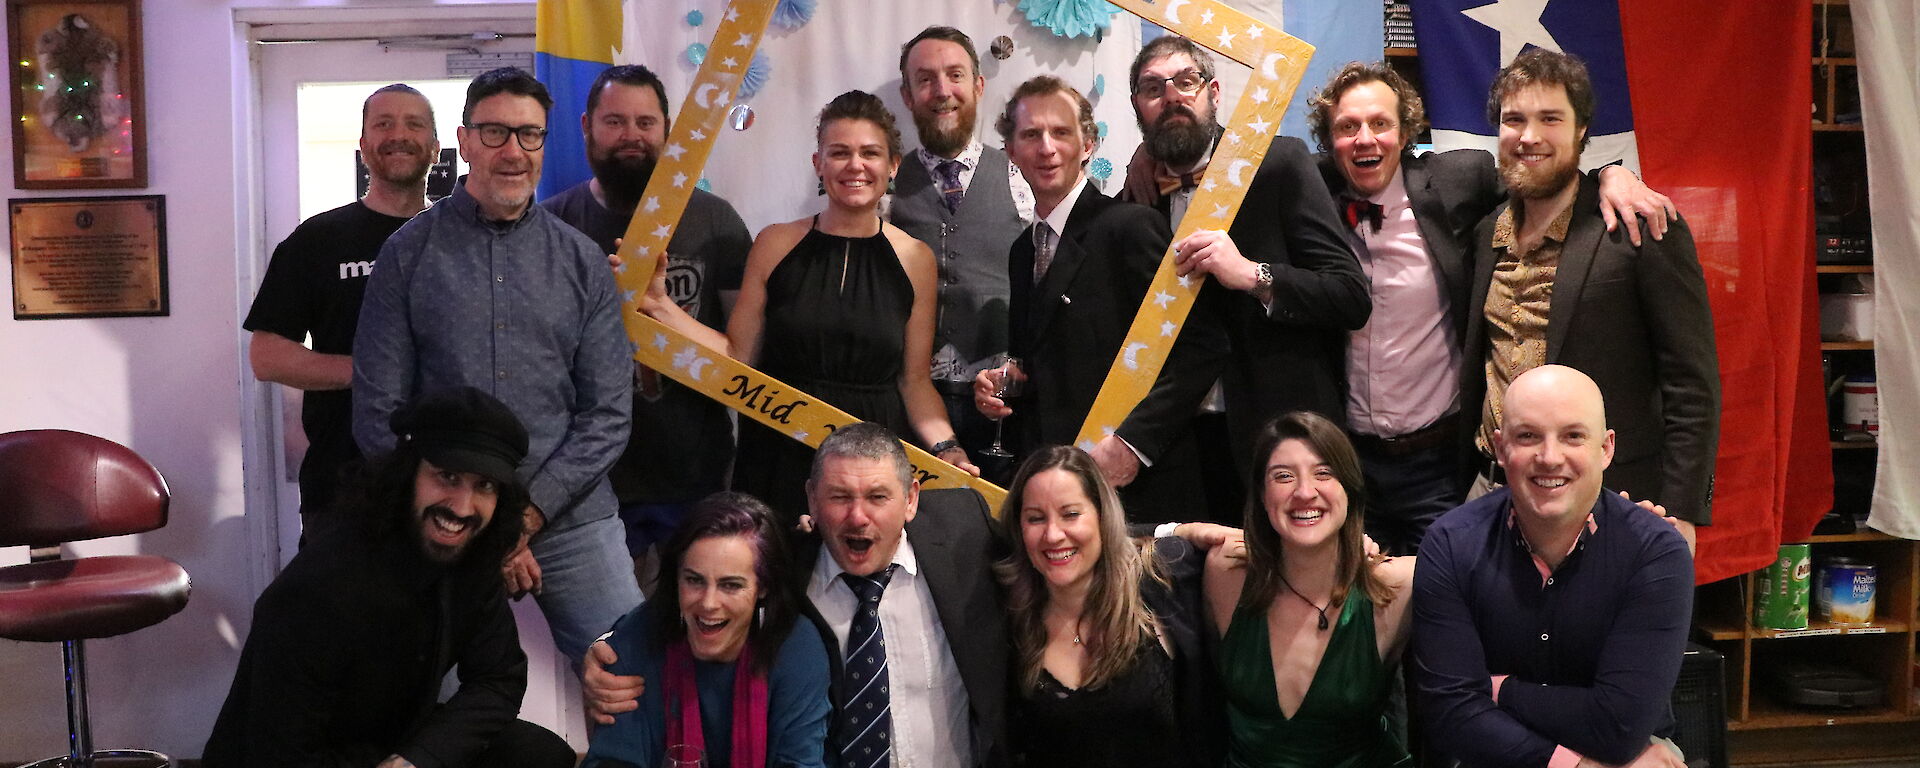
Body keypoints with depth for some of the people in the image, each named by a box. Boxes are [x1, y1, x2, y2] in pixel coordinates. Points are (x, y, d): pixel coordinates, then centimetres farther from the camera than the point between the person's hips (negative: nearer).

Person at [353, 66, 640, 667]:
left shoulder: (582, 261, 6)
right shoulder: (410, 252, 3)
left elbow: (608, 414, 3)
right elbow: (378, 415, 0)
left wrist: (526, 515, -8)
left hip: (571, 518, 1)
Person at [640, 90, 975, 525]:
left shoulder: (915, 259, 3)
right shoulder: (775, 245, 3)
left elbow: (915, 380, 5)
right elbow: (737, 356, 4)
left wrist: (944, 447, -10)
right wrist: (660, 306, -4)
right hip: (780, 458, 0)